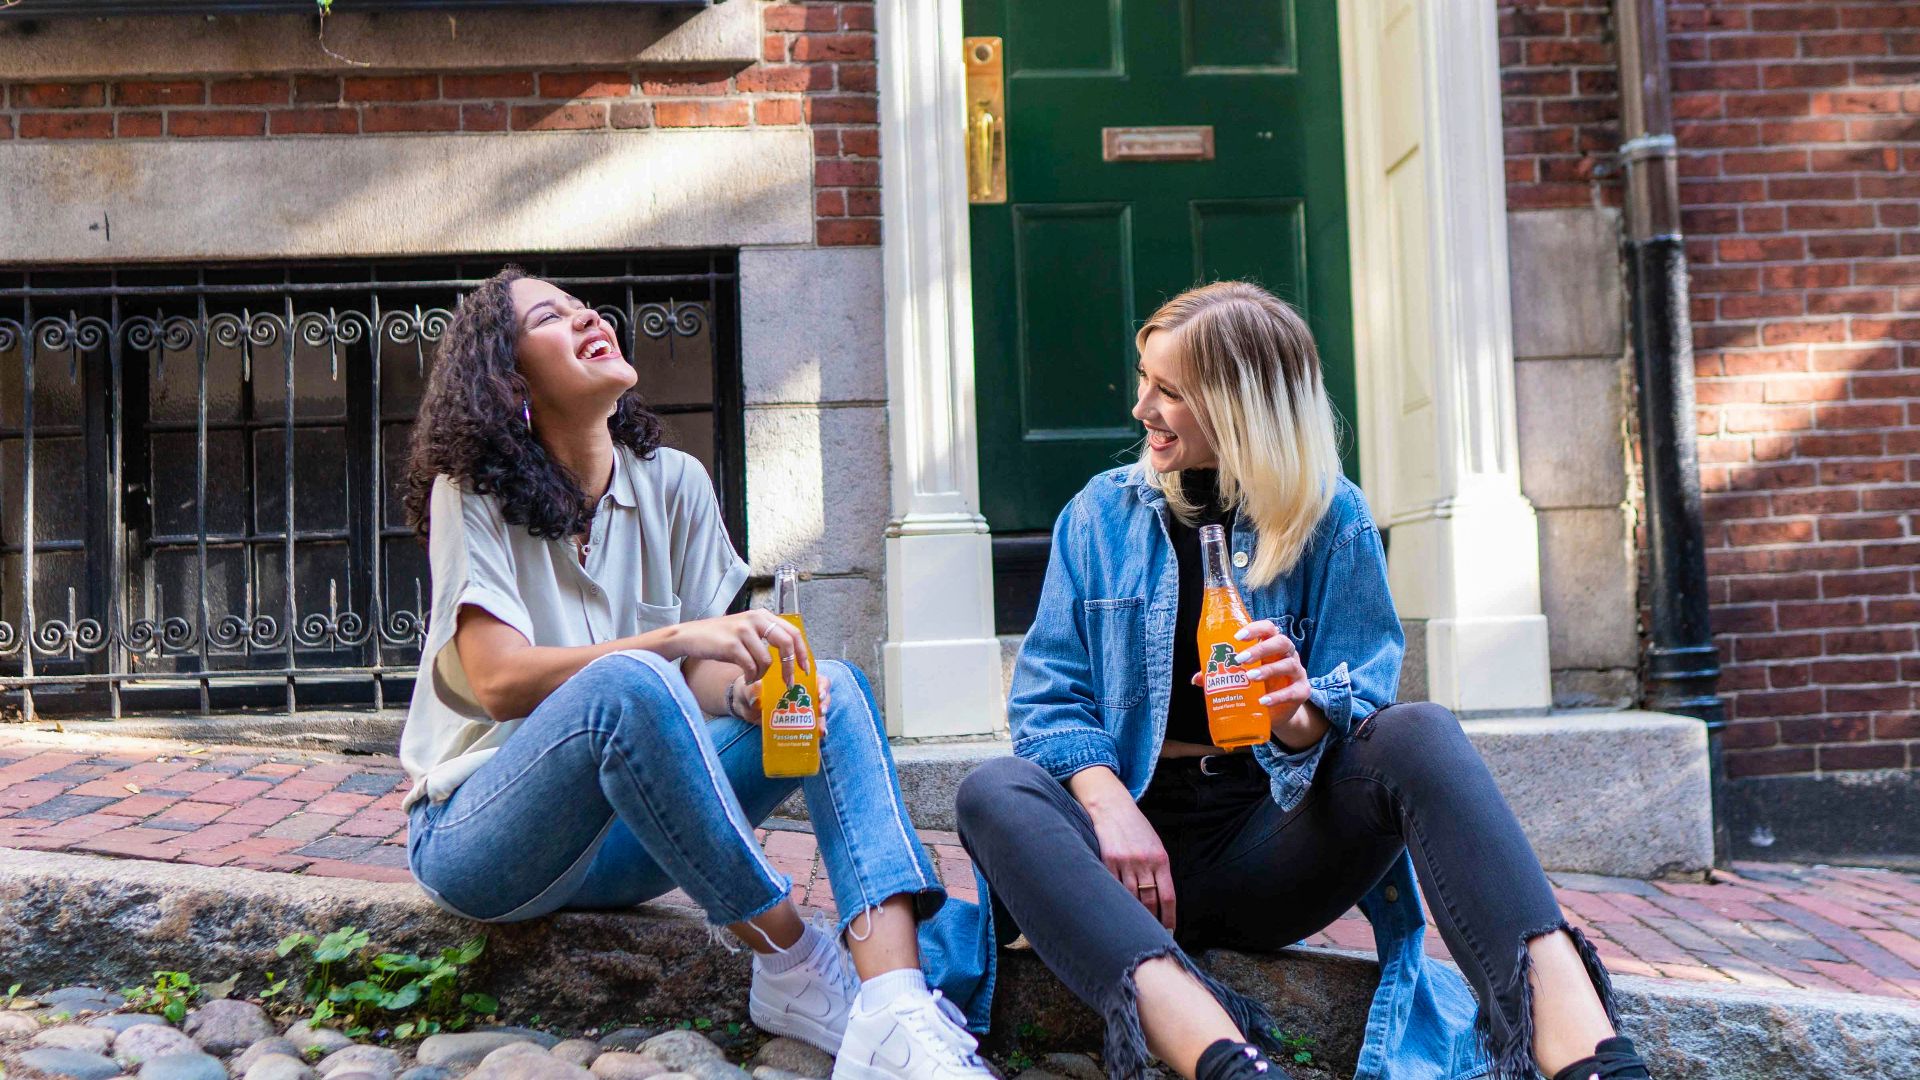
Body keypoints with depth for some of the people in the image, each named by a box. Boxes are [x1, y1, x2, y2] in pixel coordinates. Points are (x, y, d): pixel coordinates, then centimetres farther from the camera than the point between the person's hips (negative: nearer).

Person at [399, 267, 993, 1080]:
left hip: (623, 835, 5)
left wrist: (748, 690, -22)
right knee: (630, 683, -36)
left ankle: (895, 1011, -35)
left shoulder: (671, 483, 5)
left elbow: (701, 675, 2)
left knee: (835, 687, -14)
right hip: (476, 839, -5)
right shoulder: (472, 496, -8)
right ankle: (793, 967, -22)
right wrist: (674, 639, -30)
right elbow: (499, 681, -20)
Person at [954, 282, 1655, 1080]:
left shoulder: (1331, 520, 6)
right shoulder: (1103, 514, 9)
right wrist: (1109, 804, -18)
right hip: (1138, 837, 1)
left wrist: (1300, 716, -24)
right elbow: (1047, 697, 3)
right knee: (994, 794, -30)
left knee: (1420, 735, -28)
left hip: (1272, 845, -1)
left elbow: (1363, 708, 1)